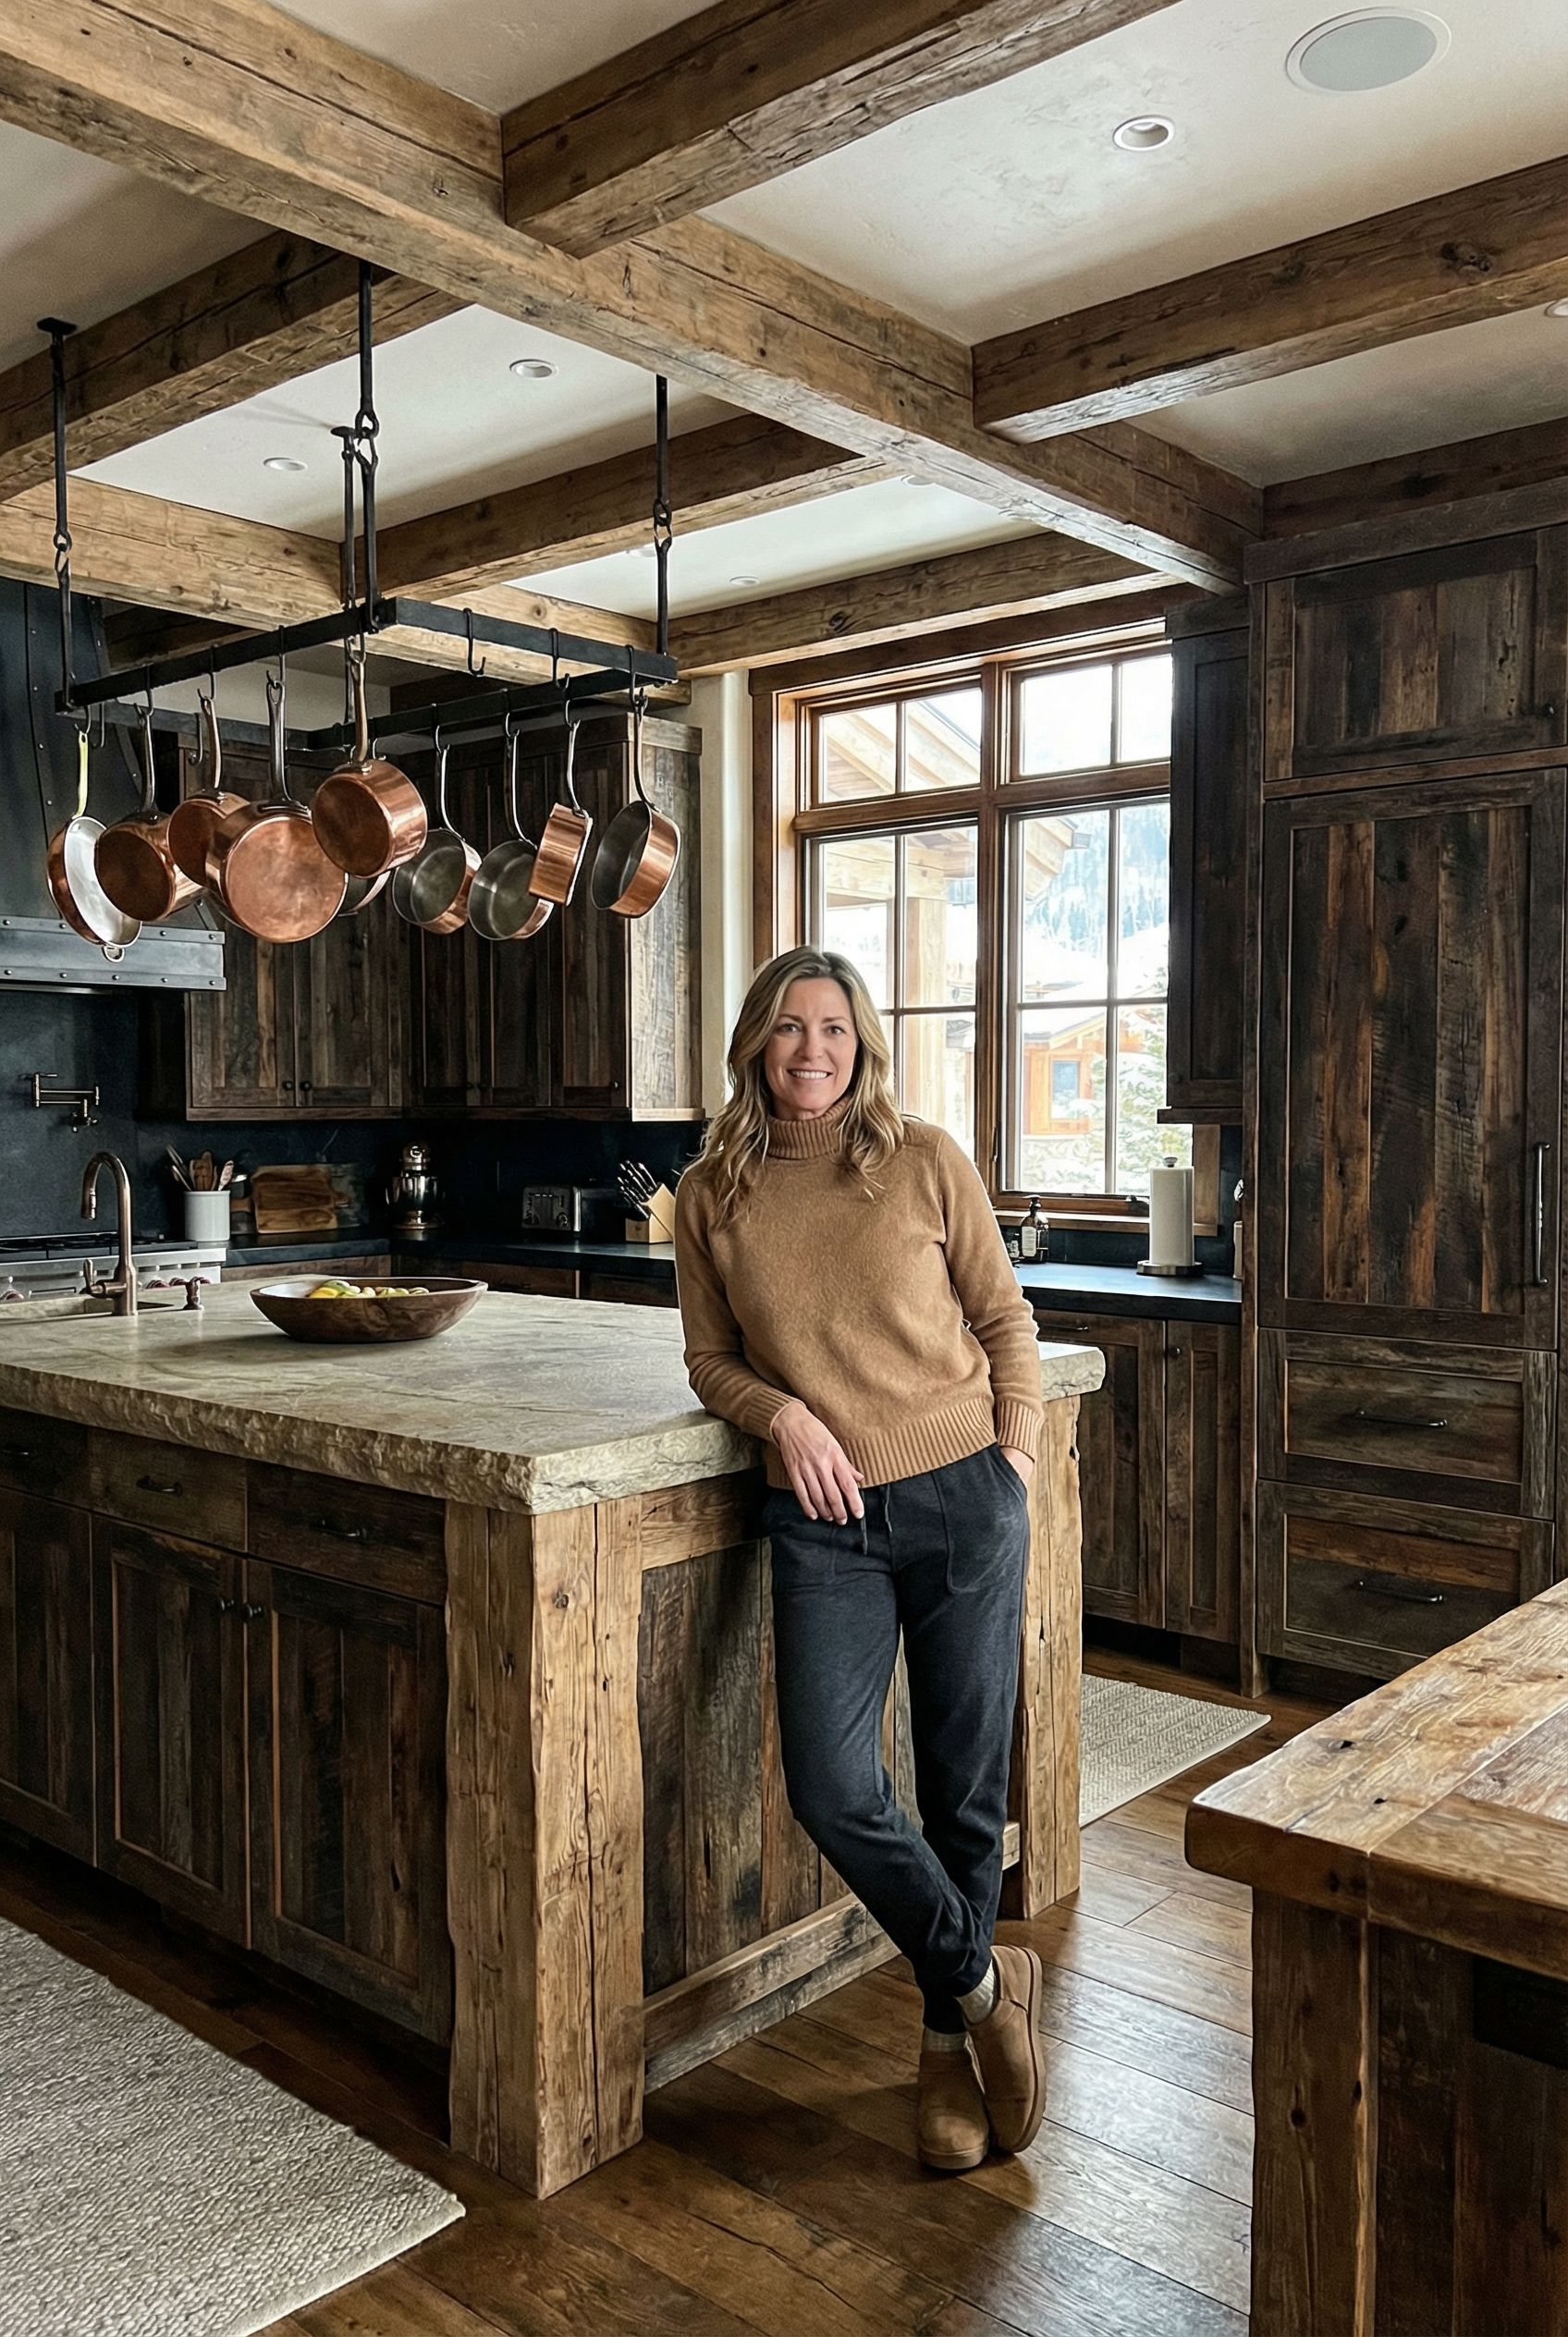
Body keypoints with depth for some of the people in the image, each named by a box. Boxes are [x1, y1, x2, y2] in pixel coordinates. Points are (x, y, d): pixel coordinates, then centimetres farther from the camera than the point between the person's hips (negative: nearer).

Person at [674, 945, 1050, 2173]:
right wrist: (781, 1413, -9)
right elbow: (712, 1361, 10)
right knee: (831, 1787, -10)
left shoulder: (926, 1160, -1)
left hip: (961, 1499, -1)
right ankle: (986, 1980, 17)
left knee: (965, 1781, 8)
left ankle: (950, 2043, 32)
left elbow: (1004, 1317, 7)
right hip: (823, 1521, 1)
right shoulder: (710, 1196, 3)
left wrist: (1018, 1450, -2)